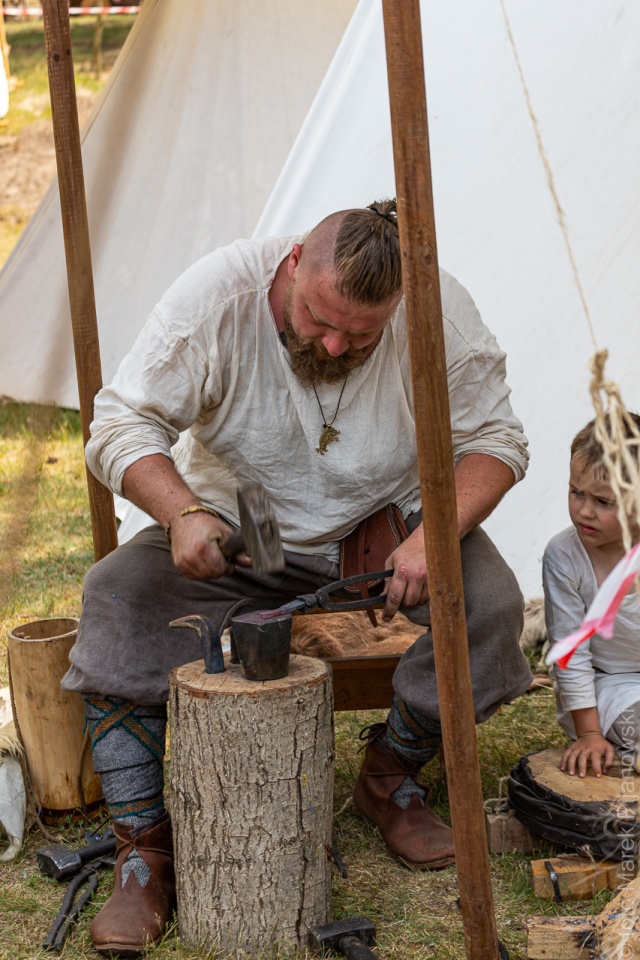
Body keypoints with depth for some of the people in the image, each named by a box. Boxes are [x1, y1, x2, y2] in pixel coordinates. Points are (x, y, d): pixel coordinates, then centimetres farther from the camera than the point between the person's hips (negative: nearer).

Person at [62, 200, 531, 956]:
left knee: (489, 601, -27)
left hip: (385, 523, 1)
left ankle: (390, 775, 3)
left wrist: (435, 534, -32)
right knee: (117, 596, -26)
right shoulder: (216, 296, -25)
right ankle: (144, 852, -16)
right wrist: (182, 512, -42)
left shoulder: (439, 312, -22)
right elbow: (121, 423, -22)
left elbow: (493, 439, -13)